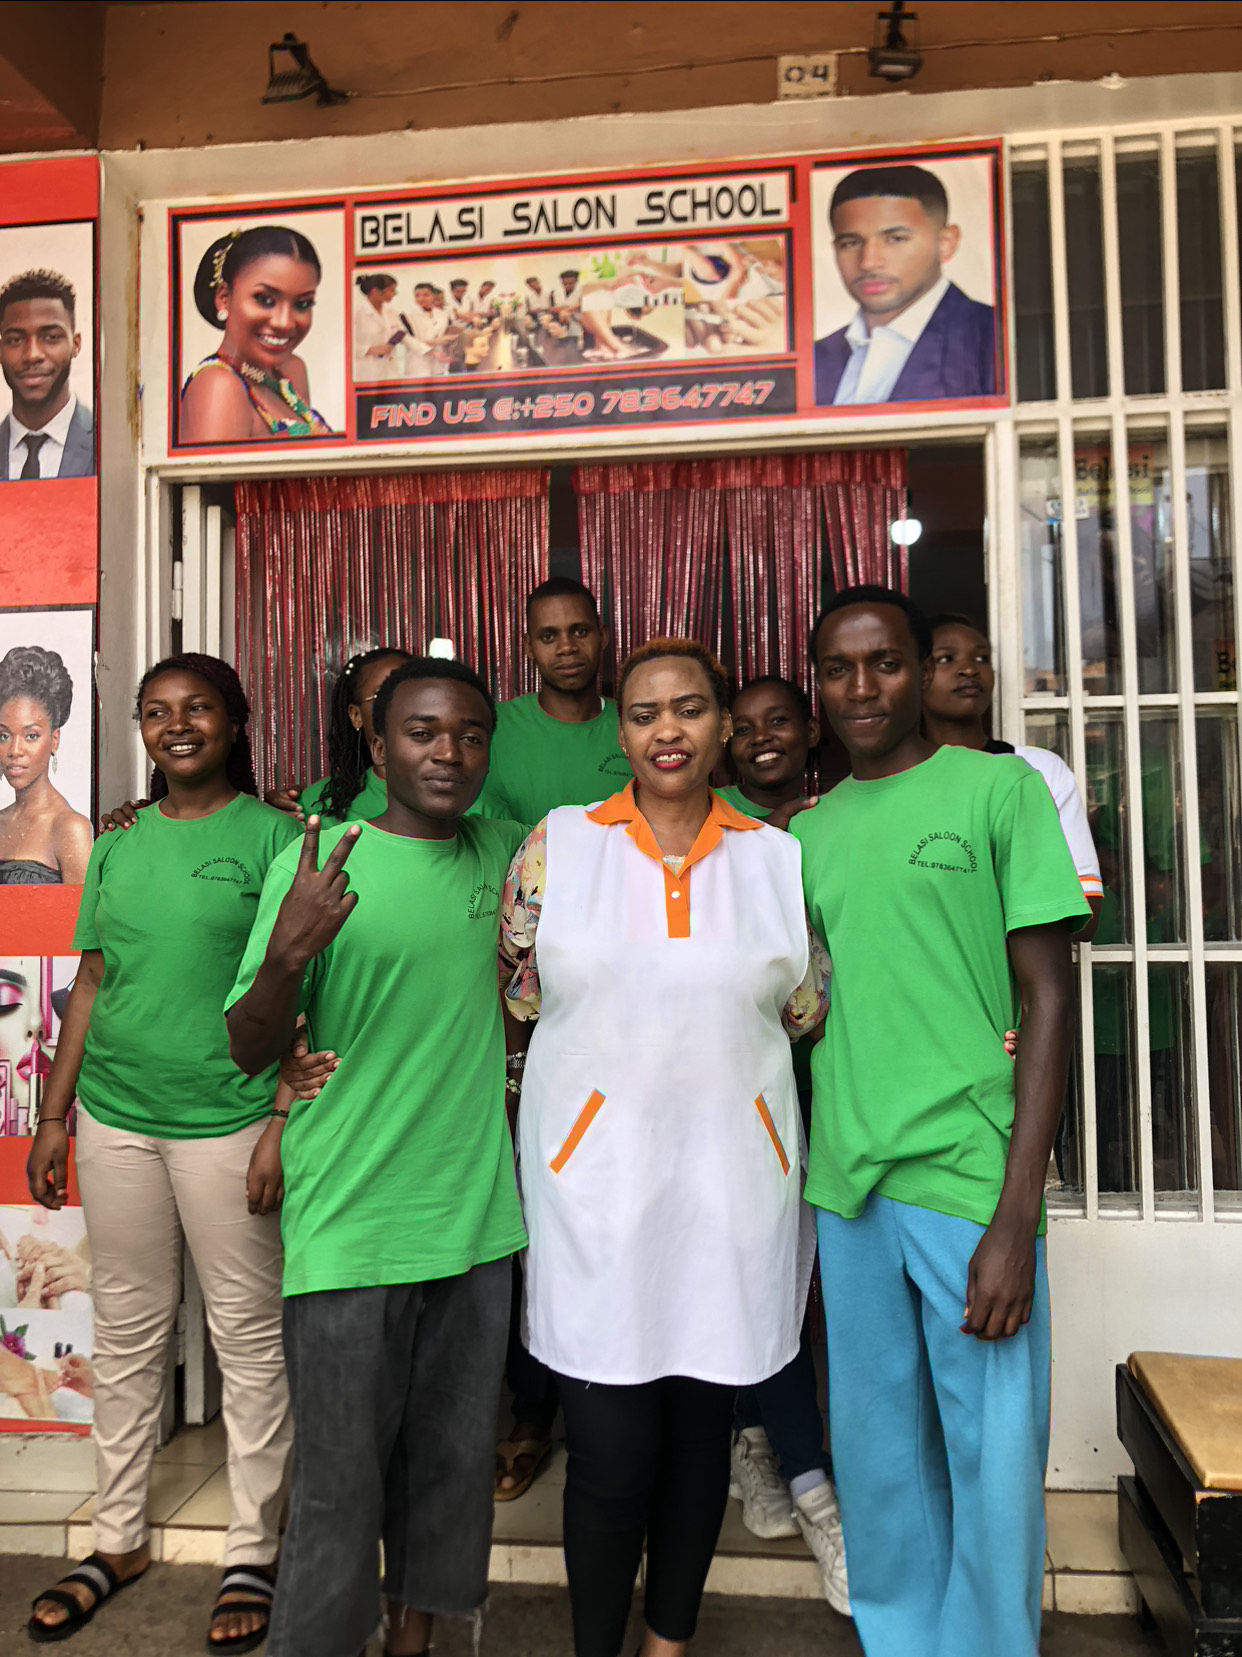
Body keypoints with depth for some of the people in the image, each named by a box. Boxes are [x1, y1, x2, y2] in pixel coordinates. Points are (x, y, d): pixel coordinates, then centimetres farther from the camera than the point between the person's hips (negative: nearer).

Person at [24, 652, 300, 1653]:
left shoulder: (270, 835, -6)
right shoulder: (119, 845, 9)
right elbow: (93, 985, 13)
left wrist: (286, 1123, -14)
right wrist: (55, 1116, 11)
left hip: (228, 1121, -5)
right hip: (116, 1118, 5)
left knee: (251, 1342, 7)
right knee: (128, 1337, 17)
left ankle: (253, 1555, 24)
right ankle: (121, 1541, 35)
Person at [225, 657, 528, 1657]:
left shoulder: (504, 852, 4)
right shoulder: (316, 863, -10)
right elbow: (251, 1051, -10)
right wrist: (287, 955, -27)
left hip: (476, 1215, 5)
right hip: (351, 1228, -4)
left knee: (454, 1463, 19)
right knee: (343, 1484, 7)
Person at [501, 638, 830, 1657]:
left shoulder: (778, 857, 5)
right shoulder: (559, 842, 1)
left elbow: (809, 1010, 12)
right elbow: (517, 991, 5)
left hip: (733, 1171, 2)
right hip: (595, 1168, -2)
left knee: (701, 1426, 16)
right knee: (610, 1447, 1)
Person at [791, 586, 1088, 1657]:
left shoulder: (1001, 790, -2)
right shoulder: (807, 833, 10)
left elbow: (1049, 998, -6)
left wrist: (1017, 1216, -12)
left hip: (970, 1179, -4)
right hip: (848, 1184, 4)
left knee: (994, 1467, 7)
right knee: (877, 1457, 16)